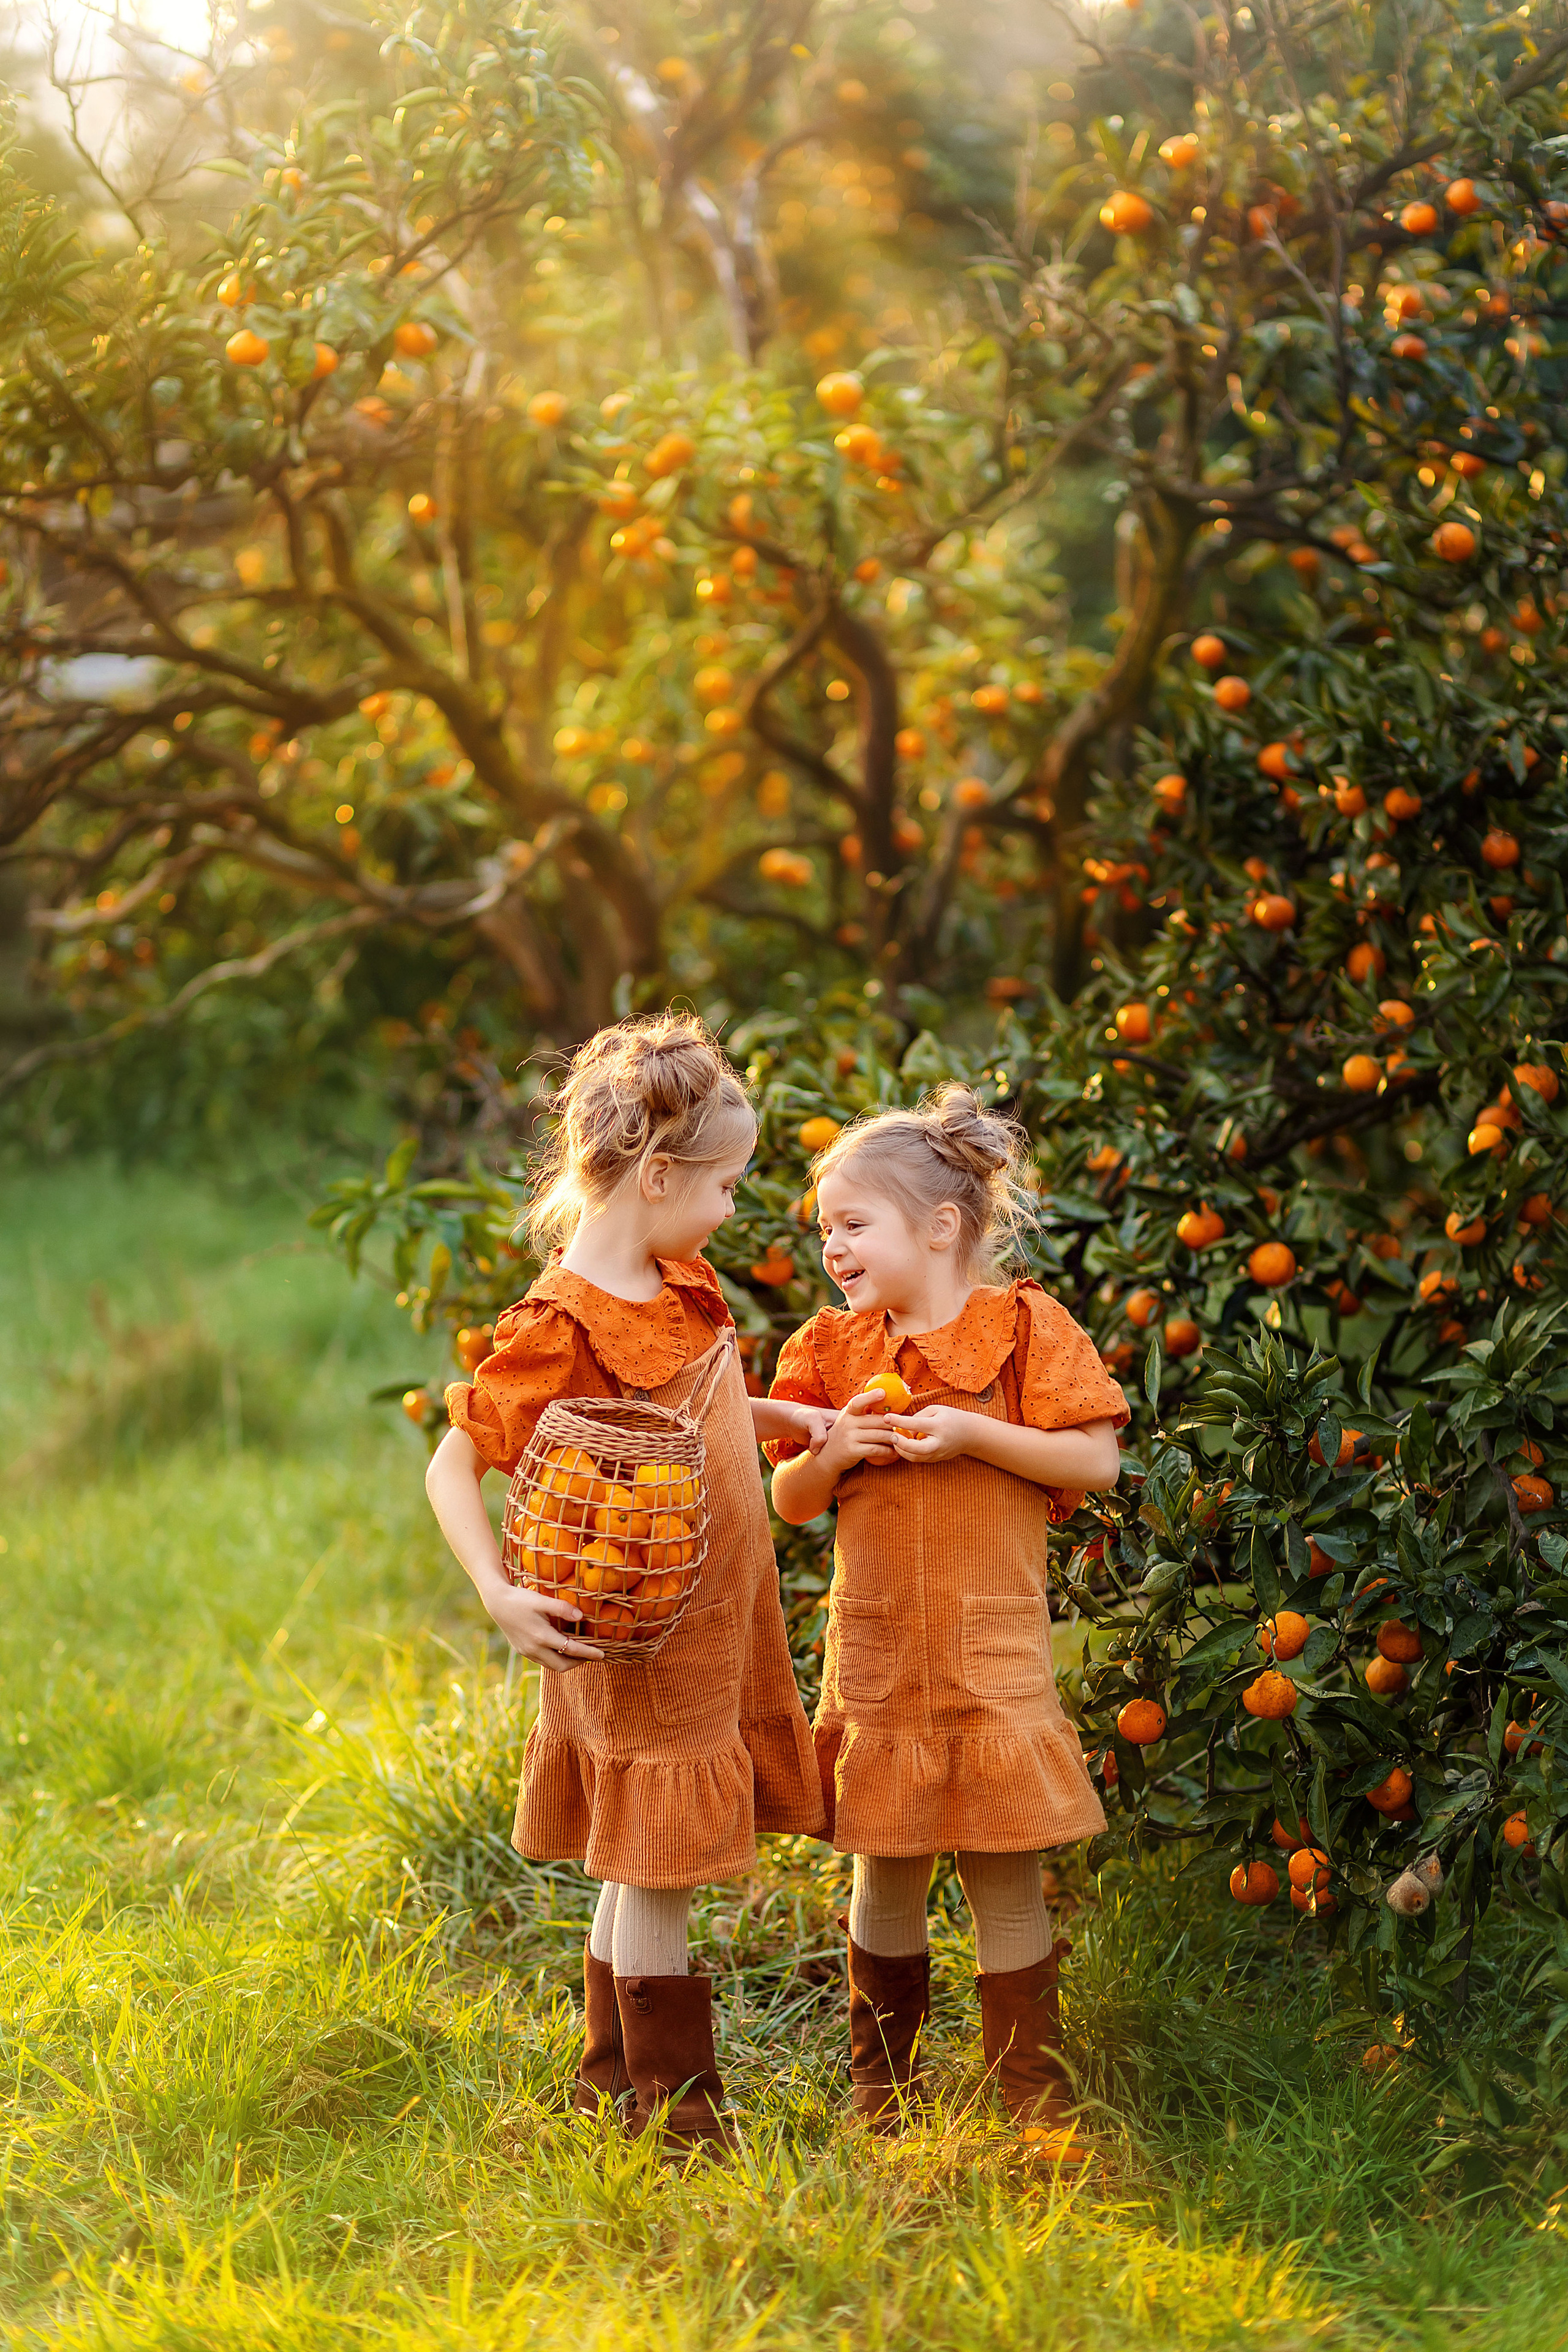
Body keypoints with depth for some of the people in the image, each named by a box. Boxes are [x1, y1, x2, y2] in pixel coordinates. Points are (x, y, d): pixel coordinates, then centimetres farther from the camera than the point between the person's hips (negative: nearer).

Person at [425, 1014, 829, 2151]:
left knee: (650, 1863, 16)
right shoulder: (560, 1329, -21)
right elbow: (453, 1463, -17)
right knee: (658, 1862, 0)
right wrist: (501, 1596, -27)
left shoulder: (682, 1285, 6)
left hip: (716, 1618, 8)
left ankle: (614, 2072, 28)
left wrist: (789, 1418, 11)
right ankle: (673, 2100, 11)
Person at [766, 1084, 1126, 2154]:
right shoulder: (834, 1349, 7)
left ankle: (1034, 2095, 12)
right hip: (875, 1650, 3)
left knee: (1007, 1876, 1)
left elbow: (1097, 1461, -8)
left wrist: (973, 1434, -16)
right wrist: (831, 1454, -9)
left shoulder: (1023, 1326, -3)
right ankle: (883, 2089, 22)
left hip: (992, 1645, -3)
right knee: (886, 1874, 9)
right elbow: (790, 1502, 12)